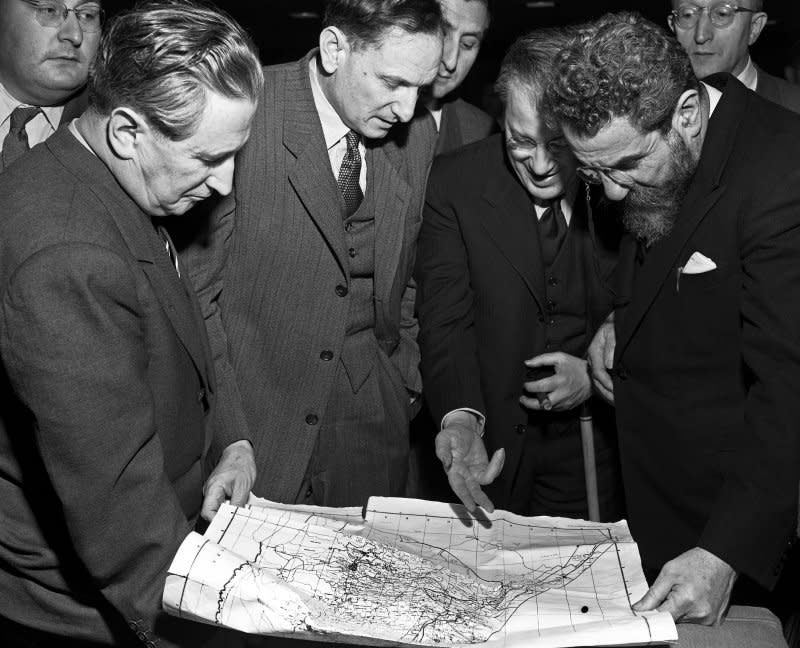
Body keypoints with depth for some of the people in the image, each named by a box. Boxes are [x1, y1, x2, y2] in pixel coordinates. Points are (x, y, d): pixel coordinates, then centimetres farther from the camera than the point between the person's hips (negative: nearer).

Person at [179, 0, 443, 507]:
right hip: (250, 420, -4)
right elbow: (193, 285, -12)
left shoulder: (417, 138, 2)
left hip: (371, 420, 4)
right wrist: (227, 433, -12)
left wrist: (406, 383, 7)